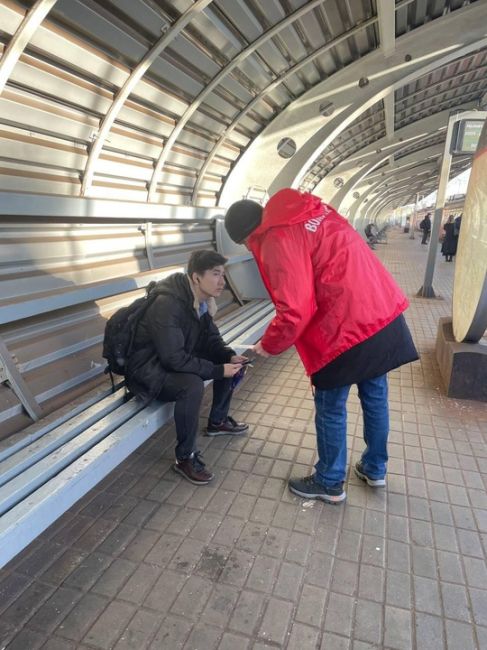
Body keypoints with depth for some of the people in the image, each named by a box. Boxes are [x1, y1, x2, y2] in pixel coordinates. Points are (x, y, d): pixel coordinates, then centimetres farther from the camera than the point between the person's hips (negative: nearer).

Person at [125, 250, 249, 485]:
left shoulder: (201, 300, -3)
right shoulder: (166, 305, -30)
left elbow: (210, 338, 7)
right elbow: (174, 359, -32)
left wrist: (230, 356, -12)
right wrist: (218, 370, -28)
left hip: (177, 359, 9)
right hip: (148, 370, -9)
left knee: (230, 362, 2)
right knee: (192, 385, -35)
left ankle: (217, 421, 21)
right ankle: (185, 457, -14)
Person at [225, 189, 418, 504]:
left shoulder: (277, 240, -15)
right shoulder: (311, 209, 12)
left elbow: (295, 312, -20)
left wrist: (269, 345, -2)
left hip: (346, 327, -9)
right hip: (382, 309, 9)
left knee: (331, 409, 10)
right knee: (375, 397, 21)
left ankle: (330, 483, 30)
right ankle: (375, 469, 42)